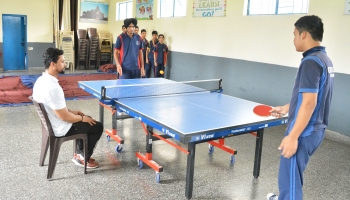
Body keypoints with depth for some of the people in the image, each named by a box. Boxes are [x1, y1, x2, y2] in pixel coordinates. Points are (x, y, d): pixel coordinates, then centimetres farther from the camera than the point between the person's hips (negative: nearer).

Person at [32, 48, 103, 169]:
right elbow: (64, 116, -27)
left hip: (51, 123, 10)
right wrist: (82, 118, -10)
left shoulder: (41, 80, -1)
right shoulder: (52, 87, -32)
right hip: (61, 129, -9)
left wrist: (72, 111, 12)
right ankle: (83, 159, 18)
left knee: (86, 119, 26)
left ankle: (79, 154, 31)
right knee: (97, 127, 4)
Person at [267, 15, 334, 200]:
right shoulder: (324, 59, 11)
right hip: (315, 130, 10)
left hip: (304, 132, -10)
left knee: (290, 178, 2)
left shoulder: (311, 62, -19)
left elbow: (309, 102, -25)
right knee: (292, 174, 28)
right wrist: (286, 108, 26)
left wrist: (293, 136, -24)